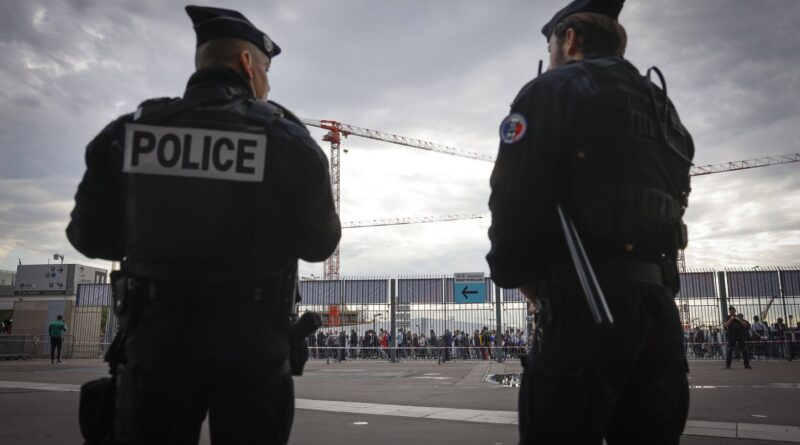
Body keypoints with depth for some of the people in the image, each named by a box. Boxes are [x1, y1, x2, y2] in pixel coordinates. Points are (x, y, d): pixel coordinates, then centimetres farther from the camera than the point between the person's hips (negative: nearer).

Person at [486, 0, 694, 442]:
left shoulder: (550, 91, 1)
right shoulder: (661, 107, 25)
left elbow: (514, 201, -11)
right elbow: (668, 202, 18)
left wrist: (512, 273, 7)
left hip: (588, 301, -8)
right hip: (656, 299, 8)